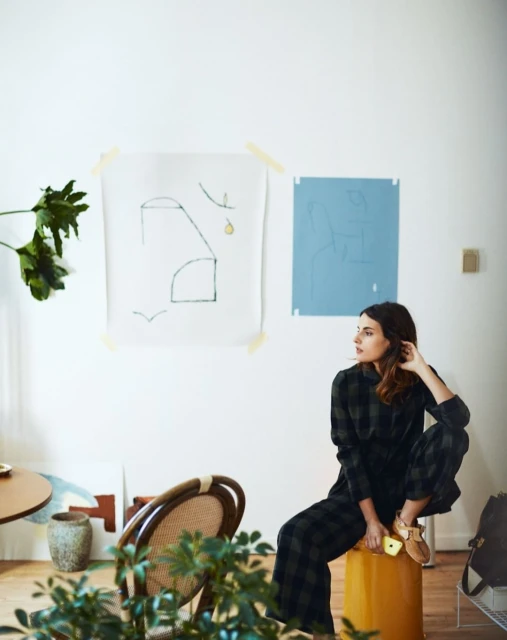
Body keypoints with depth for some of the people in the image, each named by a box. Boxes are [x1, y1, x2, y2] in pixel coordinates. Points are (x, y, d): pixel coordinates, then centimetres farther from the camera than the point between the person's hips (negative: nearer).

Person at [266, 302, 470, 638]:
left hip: (406, 489, 1)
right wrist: (371, 519, -16)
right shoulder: (347, 382, -7)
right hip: (359, 491, 0)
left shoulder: (419, 380, -6)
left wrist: (422, 368, -23)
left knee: (450, 436, -26)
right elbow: (349, 453, -11)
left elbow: (460, 420, -24)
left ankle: (406, 522, -10)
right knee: (297, 534, -27)